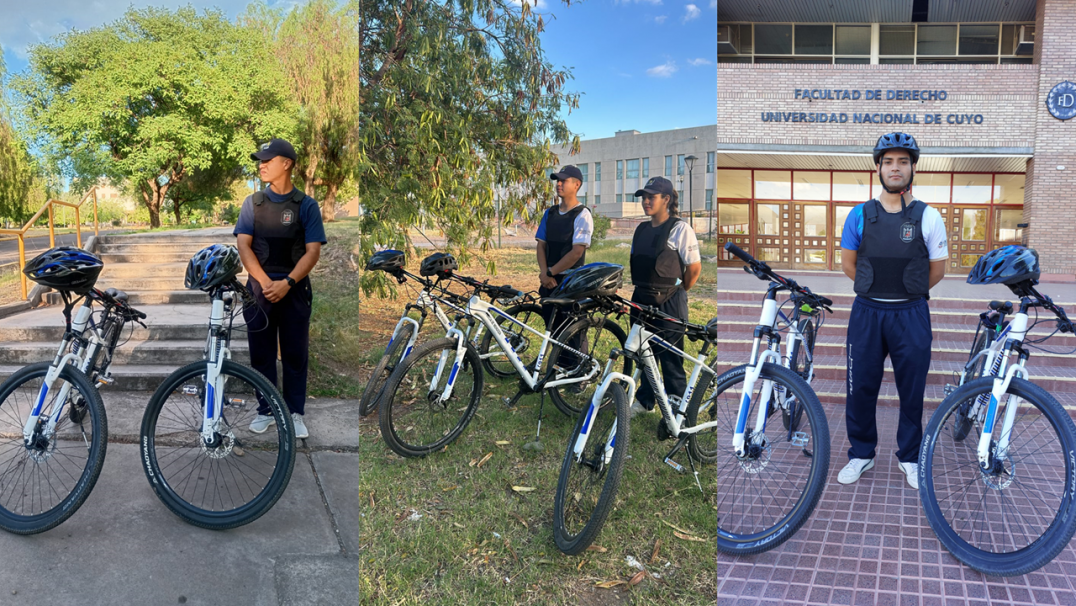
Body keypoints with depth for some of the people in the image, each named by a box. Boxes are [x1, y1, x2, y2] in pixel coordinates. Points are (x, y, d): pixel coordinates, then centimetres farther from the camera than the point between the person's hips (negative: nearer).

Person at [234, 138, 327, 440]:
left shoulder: (306, 205, -1)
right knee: (261, 354, 7)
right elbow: (244, 246, -1)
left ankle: (295, 412, 13)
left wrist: (286, 284, -16)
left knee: (295, 354, 3)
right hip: (260, 287, 2)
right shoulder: (252, 203, 6)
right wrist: (265, 282, -13)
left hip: (294, 288, -2)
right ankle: (266, 410, 19)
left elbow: (313, 251, -6)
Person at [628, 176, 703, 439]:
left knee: (671, 358, -2)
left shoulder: (680, 229, -10)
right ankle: (645, 400, 34)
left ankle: (675, 413, 7)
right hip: (642, 299, 7)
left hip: (669, 302, -7)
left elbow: (695, 268, -8)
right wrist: (641, 288, 14)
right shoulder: (641, 229, 11)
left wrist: (677, 292, 2)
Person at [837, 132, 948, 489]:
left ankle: (909, 457, 26)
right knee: (860, 388, 6)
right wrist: (877, 289, 11)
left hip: (911, 314, -1)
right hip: (866, 312, 1)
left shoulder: (928, 217, -1)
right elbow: (847, 263, 11)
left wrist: (905, 293, 11)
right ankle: (861, 454, 23)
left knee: (912, 390, 8)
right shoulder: (860, 215, 1)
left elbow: (937, 269, 7)